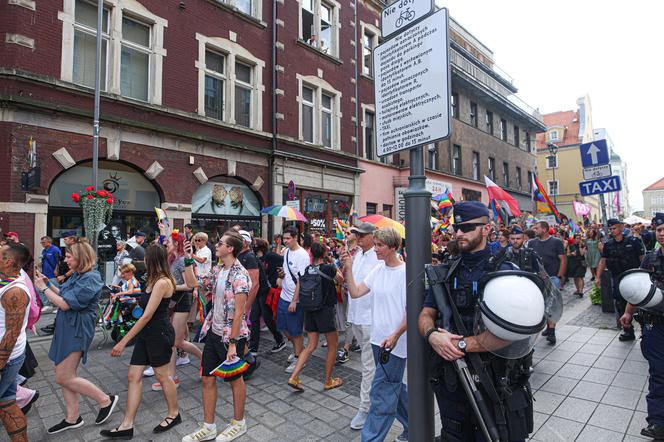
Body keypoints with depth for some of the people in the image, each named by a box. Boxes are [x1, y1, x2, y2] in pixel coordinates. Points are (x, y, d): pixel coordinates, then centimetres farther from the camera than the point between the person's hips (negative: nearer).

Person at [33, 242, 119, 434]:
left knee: (64, 378, -3)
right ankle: (72, 418, 29)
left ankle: (106, 400, 11)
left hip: (77, 330, -9)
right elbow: (64, 295, 16)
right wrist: (49, 284, 6)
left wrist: (43, 288, -11)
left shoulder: (90, 279, -20)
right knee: (64, 375, 15)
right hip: (66, 328, 9)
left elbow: (65, 304, -21)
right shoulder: (76, 275, 9)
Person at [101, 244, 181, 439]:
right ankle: (127, 425, 22)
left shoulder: (162, 282, -23)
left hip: (159, 333, -9)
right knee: (133, 376, 11)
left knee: (162, 376, 9)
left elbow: (147, 316, -24)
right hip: (146, 334, 9)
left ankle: (174, 414, 30)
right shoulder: (155, 280, 6)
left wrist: (123, 342, -21)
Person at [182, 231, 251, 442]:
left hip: (231, 336, -7)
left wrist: (233, 343, -21)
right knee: (207, 379, 14)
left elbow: (239, 312, -22)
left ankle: (239, 423, 34)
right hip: (214, 332, 7)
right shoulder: (217, 270, 3)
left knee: (235, 379, 12)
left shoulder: (239, 275, -21)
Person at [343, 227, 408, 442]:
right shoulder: (378, 270, 4)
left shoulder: (406, 273, -16)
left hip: (394, 343, -8)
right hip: (378, 339, 8)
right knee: (394, 387, 23)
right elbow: (355, 292, 2)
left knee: (381, 394, 2)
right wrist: (348, 269, -7)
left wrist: (395, 336, -22)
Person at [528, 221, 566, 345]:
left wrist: (559, 277, -9)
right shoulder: (532, 243, 6)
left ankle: (552, 332, -6)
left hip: (552, 278, -4)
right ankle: (549, 326, 26)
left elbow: (563, 260, -4)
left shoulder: (556, 242, -4)